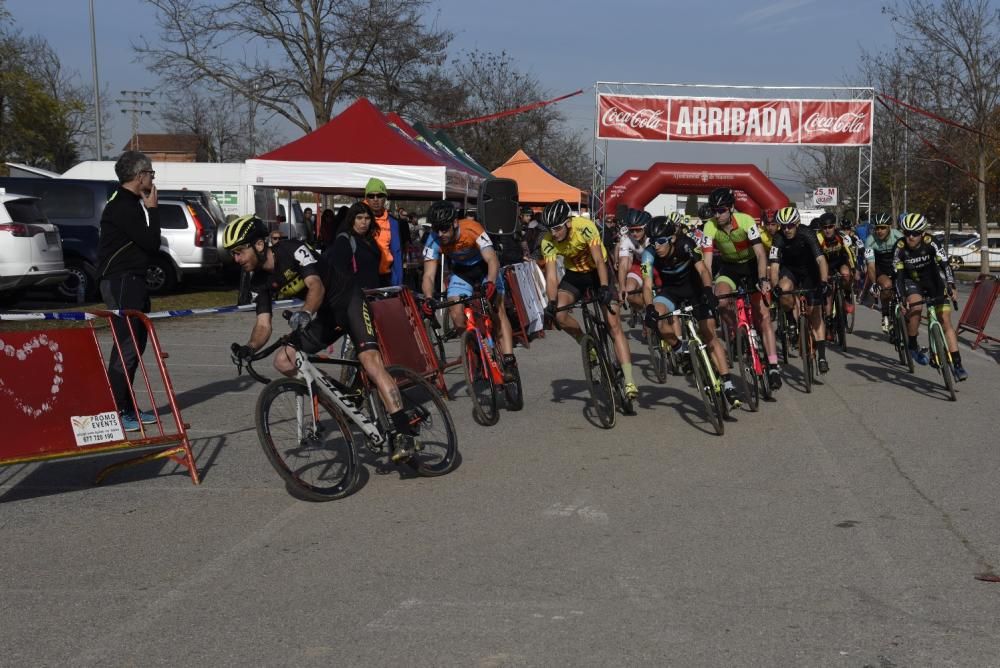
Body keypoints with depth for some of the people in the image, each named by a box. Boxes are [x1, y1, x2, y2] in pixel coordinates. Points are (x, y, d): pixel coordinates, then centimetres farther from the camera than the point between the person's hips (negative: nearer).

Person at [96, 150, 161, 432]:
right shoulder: (122, 205, -16)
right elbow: (151, 242, -19)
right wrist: (152, 208, -11)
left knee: (136, 344, 14)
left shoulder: (133, 203, 16)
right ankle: (116, 411, -8)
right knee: (125, 346, -11)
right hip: (121, 282, -11)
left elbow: (148, 245, 18)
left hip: (133, 281, 11)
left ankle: (128, 407, 21)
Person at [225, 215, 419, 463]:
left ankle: (403, 433, -31)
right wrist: (249, 347, -29)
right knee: (283, 361, -9)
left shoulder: (292, 250, -21)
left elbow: (317, 286, -34)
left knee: (370, 360, -27)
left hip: (348, 300, -7)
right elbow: (263, 324, -8)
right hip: (324, 315, 7)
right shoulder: (260, 281, -2)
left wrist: (305, 313, -54)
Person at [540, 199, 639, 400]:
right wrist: (551, 303, -38)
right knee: (558, 314, -23)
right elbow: (551, 276, -24)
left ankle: (629, 381, -17)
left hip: (598, 271, -3)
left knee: (613, 324, -14)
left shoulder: (585, 227, -31)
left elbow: (599, 260, -34)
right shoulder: (548, 242, -21)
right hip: (575, 274, 3)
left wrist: (604, 288, -47)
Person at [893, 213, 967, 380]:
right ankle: (912, 346, -13)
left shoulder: (930, 242, -23)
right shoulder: (900, 247, -20)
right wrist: (902, 298, -29)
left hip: (934, 282, 0)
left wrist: (951, 286, -43)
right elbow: (898, 275, -20)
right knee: (915, 307, -33)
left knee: (946, 323, -6)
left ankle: (957, 364, -4)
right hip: (912, 282, 0)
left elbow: (945, 264, -29)